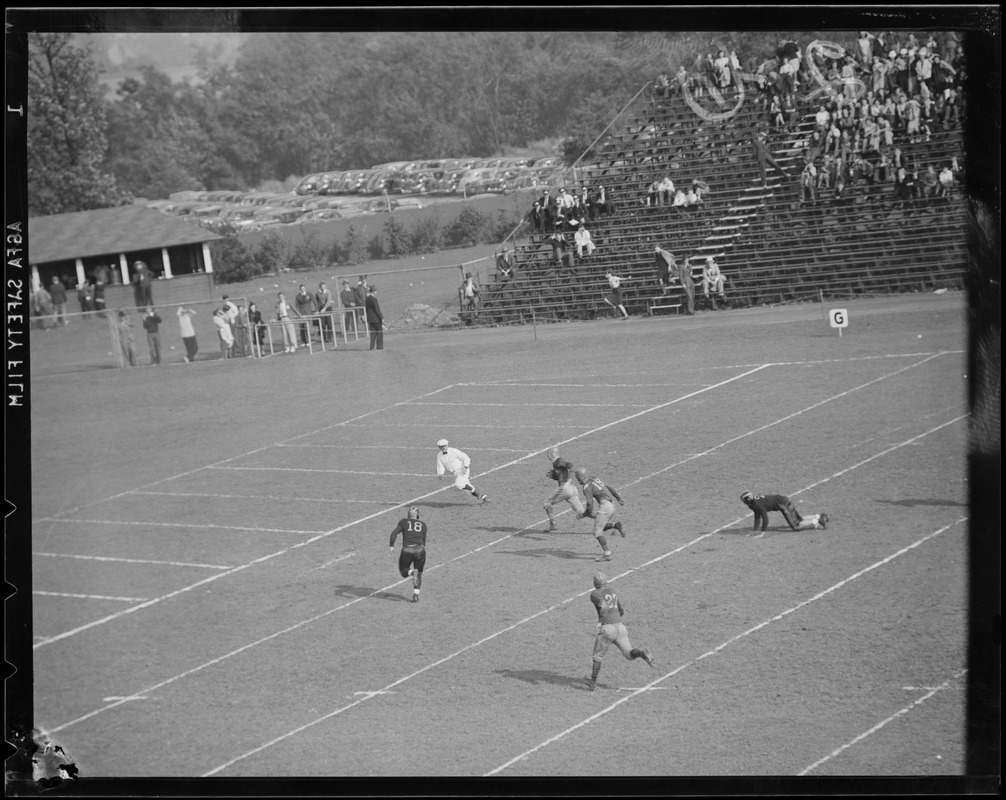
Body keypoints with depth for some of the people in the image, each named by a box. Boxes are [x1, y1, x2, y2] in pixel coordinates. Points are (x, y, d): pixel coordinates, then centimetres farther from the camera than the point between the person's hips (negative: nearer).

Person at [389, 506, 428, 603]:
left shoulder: (403, 522, 12)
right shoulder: (423, 525, 16)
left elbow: (394, 533, -3)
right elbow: (424, 541, 13)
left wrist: (391, 546, -7)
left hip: (407, 550, -1)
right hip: (419, 550, 1)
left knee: (403, 572, 18)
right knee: (419, 574, 17)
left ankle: (412, 572, -16)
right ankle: (416, 595, -1)